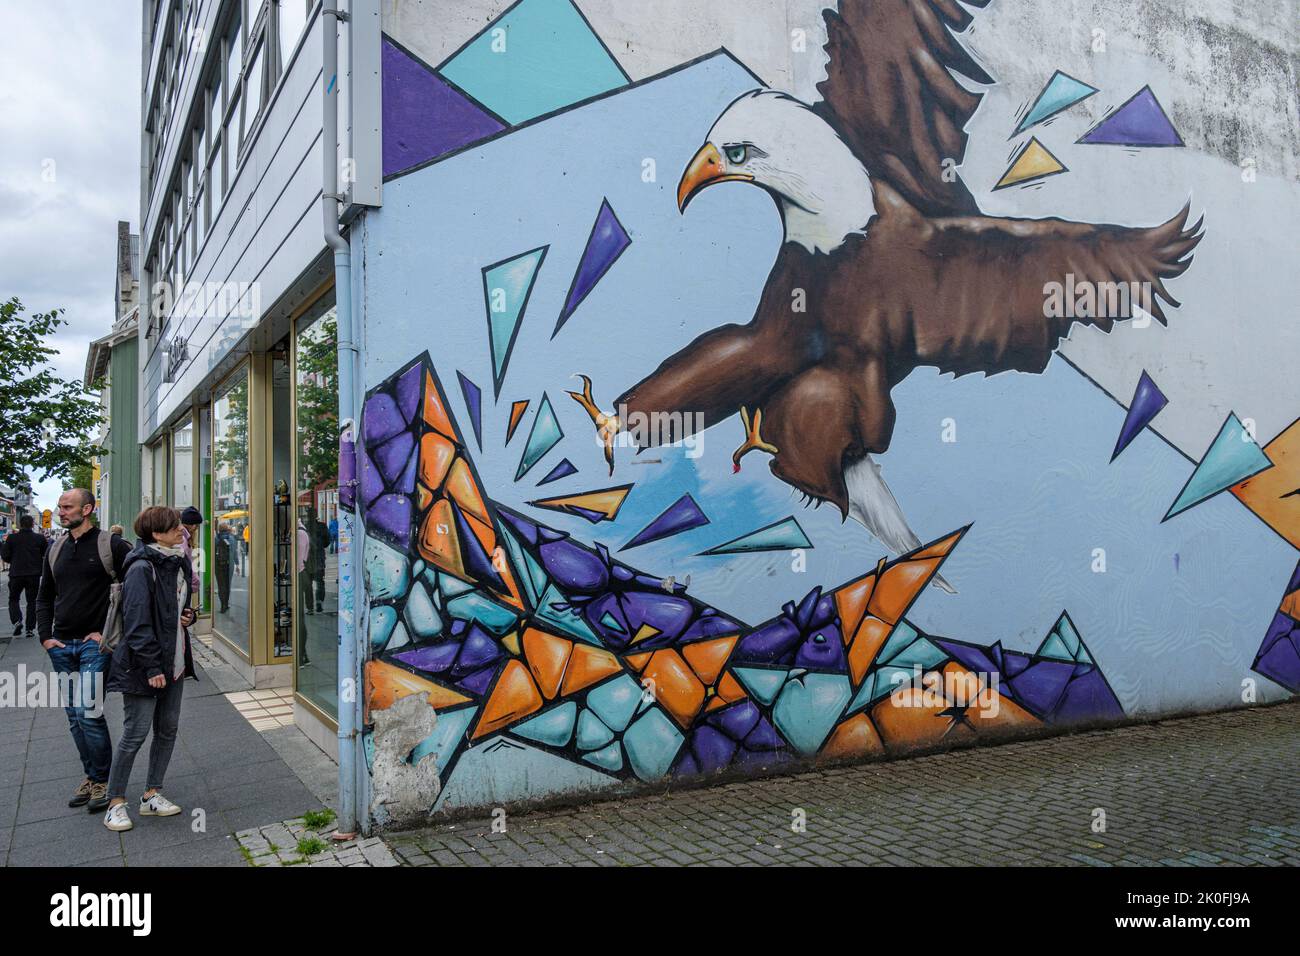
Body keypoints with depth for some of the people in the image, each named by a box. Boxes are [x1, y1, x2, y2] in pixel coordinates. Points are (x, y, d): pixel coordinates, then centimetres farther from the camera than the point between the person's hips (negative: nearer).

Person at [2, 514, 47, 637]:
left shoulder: (11, 538, -5)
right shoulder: (39, 538, -3)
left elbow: (5, 557, 1)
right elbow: (46, 556, 3)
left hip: (16, 574, -1)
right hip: (34, 574, 1)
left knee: (13, 599, 15)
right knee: (31, 601, 10)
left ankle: (16, 620, -9)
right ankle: (30, 628, 7)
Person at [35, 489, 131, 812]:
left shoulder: (111, 546, -6)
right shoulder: (56, 550, 12)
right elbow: (44, 597, 20)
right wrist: (45, 636, 8)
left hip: (95, 643, -6)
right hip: (62, 646, 6)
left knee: (88, 712, -11)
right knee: (74, 716, 11)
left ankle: (103, 781, 4)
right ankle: (91, 776, 23)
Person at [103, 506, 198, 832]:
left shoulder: (177, 563, 9)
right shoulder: (142, 569, -17)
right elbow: (137, 623, -20)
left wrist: (189, 616, 3)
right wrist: (151, 668, -21)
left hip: (173, 662, 8)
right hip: (143, 666, -8)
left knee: (168, 730, 12)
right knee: (136, 733, -1)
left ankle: (152, 795, 23)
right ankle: (116, 802, 13)